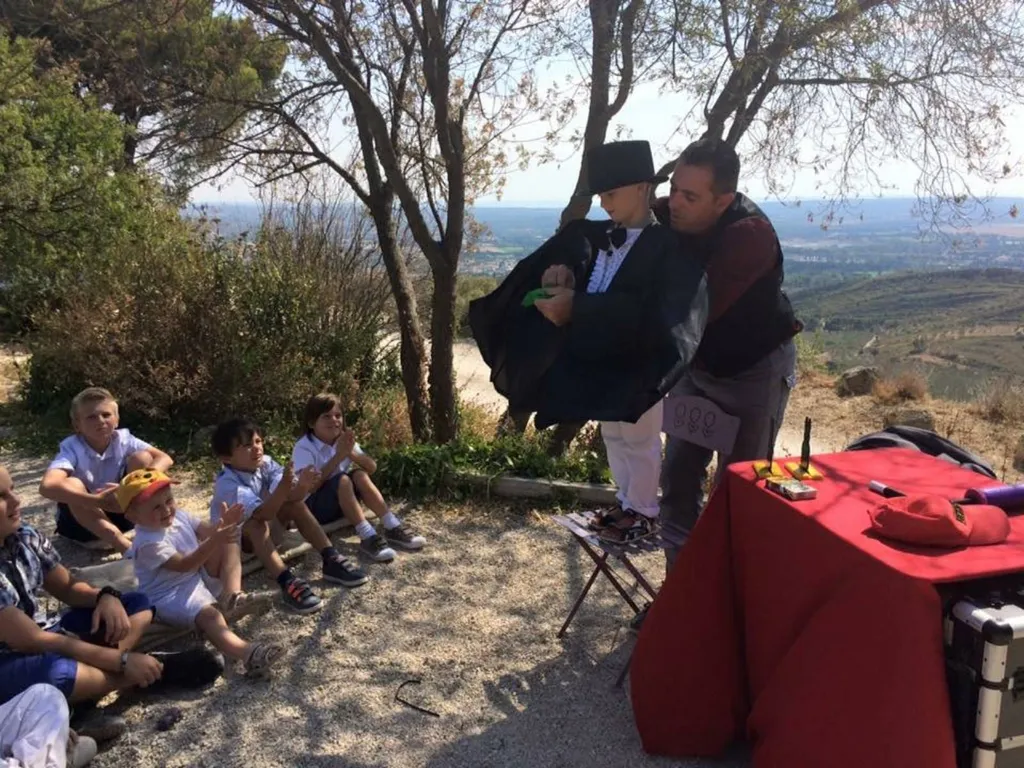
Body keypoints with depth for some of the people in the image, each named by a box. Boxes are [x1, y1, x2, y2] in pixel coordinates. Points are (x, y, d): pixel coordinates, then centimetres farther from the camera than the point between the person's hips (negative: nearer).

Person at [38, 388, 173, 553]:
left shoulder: (123, 439, -12)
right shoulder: (71, 448, -22)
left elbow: (165, 458, -19)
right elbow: (47, 486, -40)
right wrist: (96, 500, -51)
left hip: (118, 512, 2)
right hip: (81, 521, -2)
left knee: (142, 458, -18)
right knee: (72, 484, -34)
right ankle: (122, 543, -34)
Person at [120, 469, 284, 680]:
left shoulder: (178, 516, 1)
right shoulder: (148, 543, -25)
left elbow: (205, 531, 6)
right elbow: (184, 565, -32)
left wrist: (224, 523, -17)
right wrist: (214, 541, -43)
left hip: (198, 577, 9)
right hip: (170, 596, -9)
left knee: (228, 546, -3)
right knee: (208, 613, -36)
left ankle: (232, 592, -19)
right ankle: (247, 654, -58)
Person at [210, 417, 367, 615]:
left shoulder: (265, 463, -16)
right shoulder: (228, 484, -31)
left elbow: (291, 497, -26)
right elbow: (262, 514, -43)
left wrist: (302, 486, -48)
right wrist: (283, 487, -58)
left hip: (265, 527, 6)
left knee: (296, 504, -17)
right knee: (258, 525, -37)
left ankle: (330, 560, -20)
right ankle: (287, 582, -45)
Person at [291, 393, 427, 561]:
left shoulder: (344, 440, 0)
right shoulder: (303, 447, -17)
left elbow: (372, 468, -6)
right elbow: (310, 486, -29)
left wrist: (351, 453, -25)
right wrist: (338, 456, -30)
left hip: (342, 503, 6)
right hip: (312, 507, -5)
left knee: (359, 475, -21)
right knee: (342, 480, -30)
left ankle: (393, 528, -23)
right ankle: (368, 537, -36)